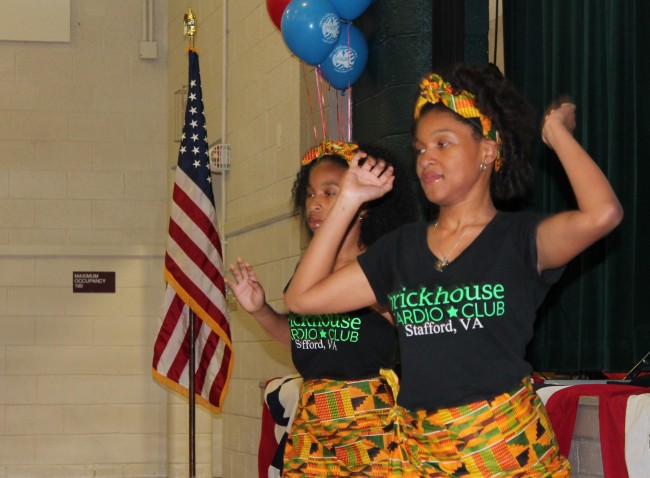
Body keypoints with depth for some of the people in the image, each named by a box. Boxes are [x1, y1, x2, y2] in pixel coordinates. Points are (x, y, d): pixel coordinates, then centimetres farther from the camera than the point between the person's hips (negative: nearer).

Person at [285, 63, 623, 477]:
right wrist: (349, 201, 11)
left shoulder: (519, 238, -3)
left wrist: (557, 131, -8)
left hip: (508, 444, -4)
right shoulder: (401, 247, 12)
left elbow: (603, 213, -23)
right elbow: (303, 297, 10)